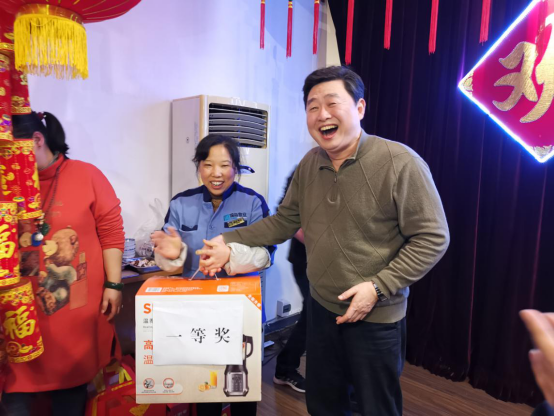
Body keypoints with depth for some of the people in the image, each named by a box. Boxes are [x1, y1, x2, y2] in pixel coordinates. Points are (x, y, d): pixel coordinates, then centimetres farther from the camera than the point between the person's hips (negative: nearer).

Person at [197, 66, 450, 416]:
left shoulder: (400, 163, -20)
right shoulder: (309, 164, -1)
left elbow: (431, 239, -16)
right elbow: (285, 221, 6)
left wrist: (378, 287, -22)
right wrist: (230, 243, -3)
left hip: (376, 318, -5)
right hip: (322, 308, 5)